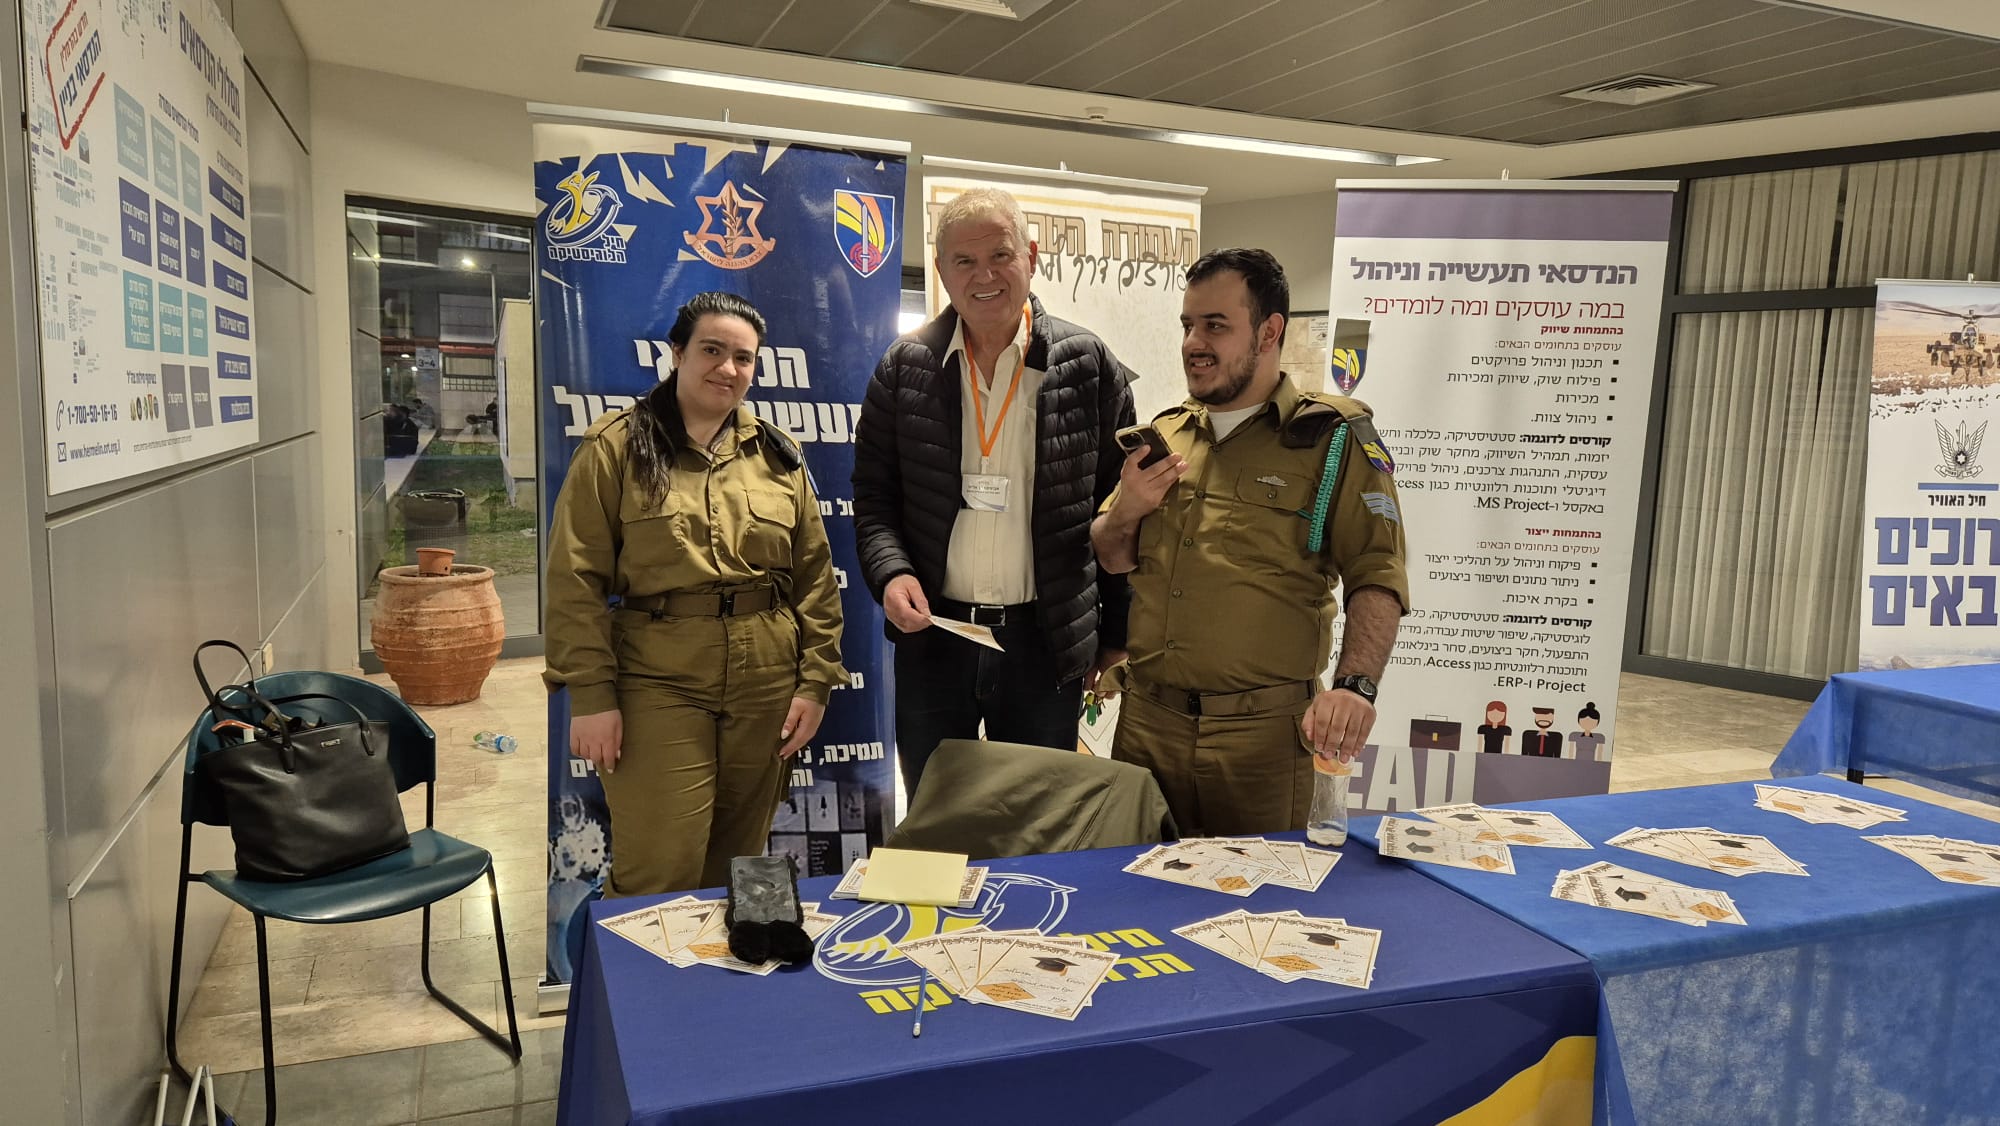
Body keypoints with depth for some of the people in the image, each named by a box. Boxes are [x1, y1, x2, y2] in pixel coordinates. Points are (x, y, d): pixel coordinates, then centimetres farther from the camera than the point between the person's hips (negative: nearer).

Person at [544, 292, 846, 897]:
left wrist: (815, 681, 4)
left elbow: (815, 574, 11)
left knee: (737, 865, 12)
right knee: (659, 875, -5)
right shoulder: (617, 448, 0)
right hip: (657, 682, -3)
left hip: (766, 684, 4)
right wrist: (590, 695, -10)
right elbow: (576, 579, -4)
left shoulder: (778, 455, 11)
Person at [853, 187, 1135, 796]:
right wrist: (890, 571, -13)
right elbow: (873, 494, 6)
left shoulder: (1088, 364, -3)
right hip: (932, 636, 1)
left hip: (1047, 642, -1)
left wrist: (1115, 635, 2)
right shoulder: (904, 367, 2)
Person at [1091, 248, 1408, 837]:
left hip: (1262, 734, -4)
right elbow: (1109, 560, 17)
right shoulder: (1165, 432, 12)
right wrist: (1126, 513, -4)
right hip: (1146, 720, 5)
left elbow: (1377, 577, -9)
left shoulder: (1332, 438, -3)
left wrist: (1355, 685, -24)